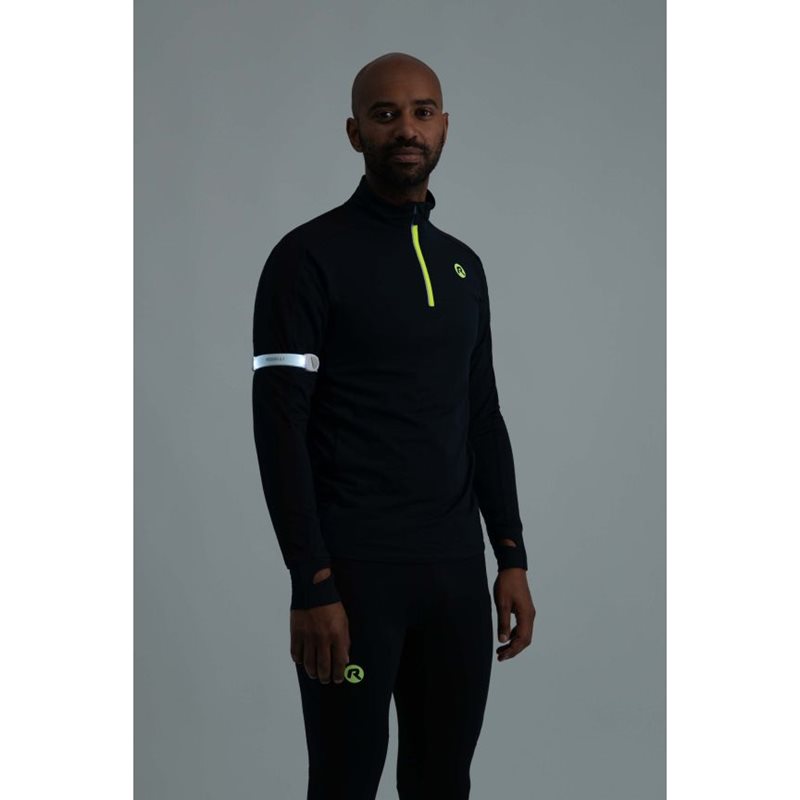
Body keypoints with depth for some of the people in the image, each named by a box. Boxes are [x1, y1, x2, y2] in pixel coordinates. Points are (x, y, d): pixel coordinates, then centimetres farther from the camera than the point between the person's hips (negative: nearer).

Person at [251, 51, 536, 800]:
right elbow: (279, 428, -12)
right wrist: (312, 584, -17)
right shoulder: (309, 257, -7)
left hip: (456, 565, 6)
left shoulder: (463, 264, 13)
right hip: (355, 568, -6)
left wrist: (511, 557, 10)